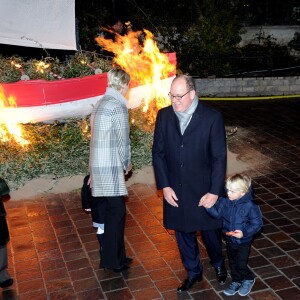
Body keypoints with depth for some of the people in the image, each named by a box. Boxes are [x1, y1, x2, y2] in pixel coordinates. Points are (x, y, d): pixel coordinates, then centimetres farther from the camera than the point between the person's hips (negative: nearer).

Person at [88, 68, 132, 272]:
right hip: (111, 169, -9)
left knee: (106, 212, 15)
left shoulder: (101, 104, 14)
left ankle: (110, 256, 26)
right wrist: (127, 164, 5)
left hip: (98, 167, 9)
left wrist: (93, 171, 17)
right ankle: (114, 261, 10)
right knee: (116, 213, 0)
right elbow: (122, 140, -13)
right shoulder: (118, 106, -14)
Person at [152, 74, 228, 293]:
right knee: (184, 234, 16)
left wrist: (215, 192, -13)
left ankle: (218, 263, 46)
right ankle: (193, 272, 40)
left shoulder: (212, 118, -14)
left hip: (204, 191, -2)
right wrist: (165, 186, -6)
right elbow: (158, 153, 0)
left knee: (210, 231, 15)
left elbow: (219, 158, -11)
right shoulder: (164, 116, -4)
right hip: (175, 191, 3)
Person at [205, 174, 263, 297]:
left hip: (243, 242, -5)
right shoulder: (225, 201, -13)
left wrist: (244, 232, -31)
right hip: (230, 240, 5)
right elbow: (217, 212, -9)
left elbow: (257, 223, -19)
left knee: (241, 265, 6)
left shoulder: (250, 206, -25)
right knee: (233, 263, 22)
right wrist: (209, 206, -27)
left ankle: (249, 279, 38)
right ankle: (236, 282, 45)